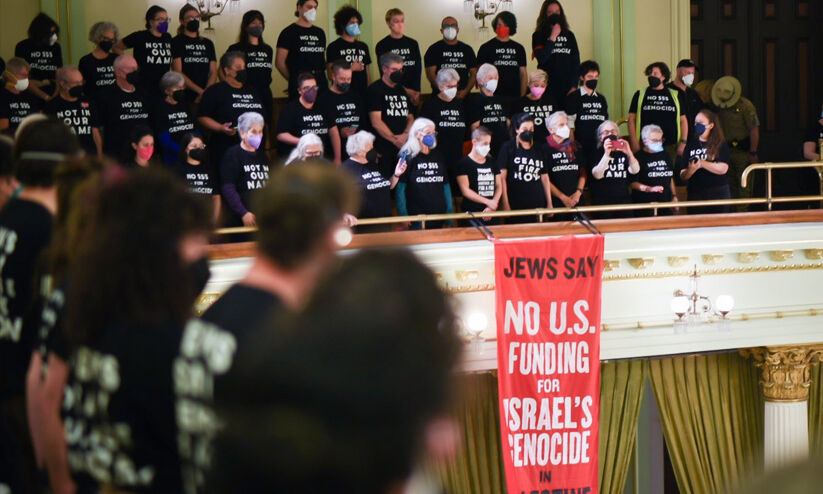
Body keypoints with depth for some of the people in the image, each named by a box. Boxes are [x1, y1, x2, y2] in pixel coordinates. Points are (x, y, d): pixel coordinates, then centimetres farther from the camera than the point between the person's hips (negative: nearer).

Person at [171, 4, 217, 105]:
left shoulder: (208, 43, 15)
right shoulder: (176, 42, 1)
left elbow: (213, 72, 8)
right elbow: (178, 73, -7)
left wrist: (205, 93, -10)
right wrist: (201, 91, -14)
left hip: (205, 97, 4)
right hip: (184, 96, -4)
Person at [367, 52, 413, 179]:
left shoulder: (403, 90, 20)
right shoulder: (375, 90, -1)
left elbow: (410, 117, 19)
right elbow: (376, 122, -9)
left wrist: (405, 134, -2)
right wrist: (395, 139, -8)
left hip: (403, 148, 6)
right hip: (383, 149, -6)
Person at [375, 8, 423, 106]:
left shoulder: (413, 44, 12)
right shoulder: (382, 46, 2)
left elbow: (418, 69, 6)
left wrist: (416, 92, -9)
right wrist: (405, 90, -12)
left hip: (413, 93, 3)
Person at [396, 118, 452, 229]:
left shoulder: (438, 156, 12)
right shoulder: (408, 157, -4)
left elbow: (446, 186, 15)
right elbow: (400, 189, -7)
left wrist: (449, 212, 10)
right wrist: (403, 216, -12)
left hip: (439, 217, 5)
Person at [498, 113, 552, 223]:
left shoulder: (539, 148, 13)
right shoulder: (508, 148, 0)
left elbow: (544, 177, 16)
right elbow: (502, 177, -5)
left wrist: (549, 203, 12)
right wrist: (505, 204, -11)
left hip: (538, 204, 4)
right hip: (515, 205, -4)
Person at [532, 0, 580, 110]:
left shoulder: (569, 35, 12)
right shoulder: (539, 36, 3)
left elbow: (576, 63, 12)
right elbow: (541, 58, -11)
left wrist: (574, 86, 3)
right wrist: (553, 37, -13)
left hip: (567, 89, 3)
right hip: (547, 88, -3)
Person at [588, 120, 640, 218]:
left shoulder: (623, 153, 13)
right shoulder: (596, 154, 4)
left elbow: (634, 171, -4)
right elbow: (597, 175, -14)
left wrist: (629, 153, -21)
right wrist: (606, 154, -26)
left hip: (623, 200, 3)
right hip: (602, 202, -3)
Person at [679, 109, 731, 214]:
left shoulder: (720, 144, 2)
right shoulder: (691, 145, 8)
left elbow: (723, 169, -11)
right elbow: (683, 176, 5)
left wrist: (702, 163, -14)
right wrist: (691, 170, -16)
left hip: (718, 193, -2)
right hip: (695, 194, 2)